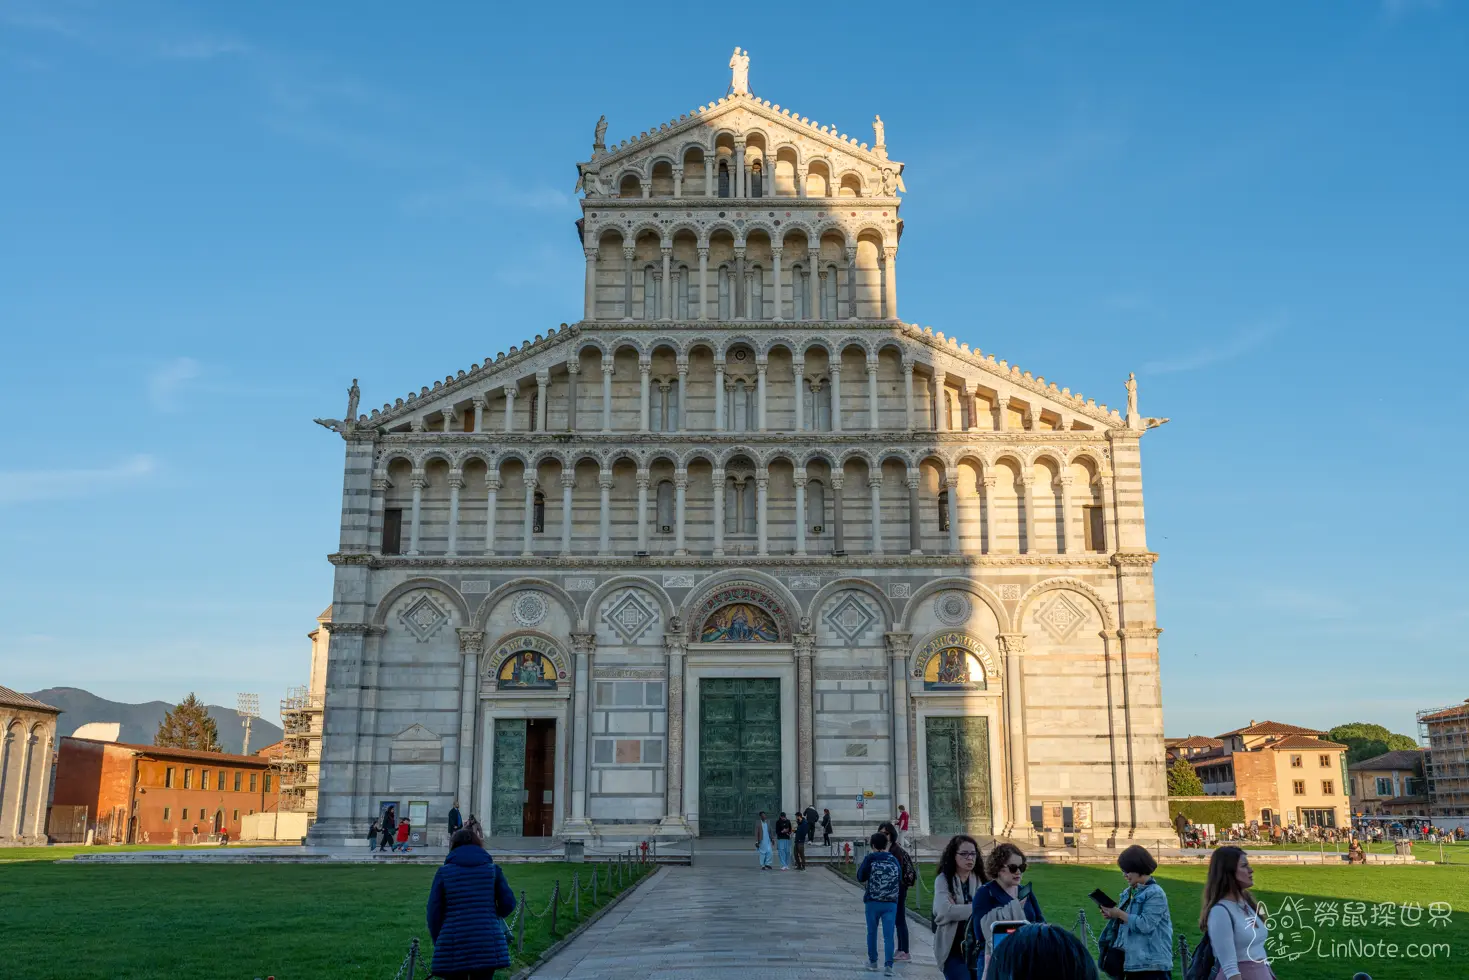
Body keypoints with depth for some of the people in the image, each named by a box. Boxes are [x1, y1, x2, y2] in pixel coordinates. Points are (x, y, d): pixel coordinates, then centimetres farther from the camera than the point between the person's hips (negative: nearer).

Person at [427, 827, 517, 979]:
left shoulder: (443, 872, 3)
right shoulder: (493, 869, 6)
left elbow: (434, 911, 0)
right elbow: (508, 904, 4)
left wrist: (438, 942, 11)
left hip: (454, 949, -1)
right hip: (488, 947, 1)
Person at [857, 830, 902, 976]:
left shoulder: (870, 859, -7)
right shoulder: (894, 860, 2)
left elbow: (861, 877, 2)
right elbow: (900, 880, 11)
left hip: (872, 902, -1)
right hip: (891, 903, 1)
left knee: (872, 932, 16)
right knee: (888, 935, 1)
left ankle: (873, 961, 26)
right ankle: (888, 965, -9)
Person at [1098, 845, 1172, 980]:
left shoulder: (1155, 893, -11)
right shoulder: (1128, 893, 14)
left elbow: (1145, 924, -20)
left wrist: (1119, 914, -14)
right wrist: (1112, 916, 1)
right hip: (1131, 962, 9)